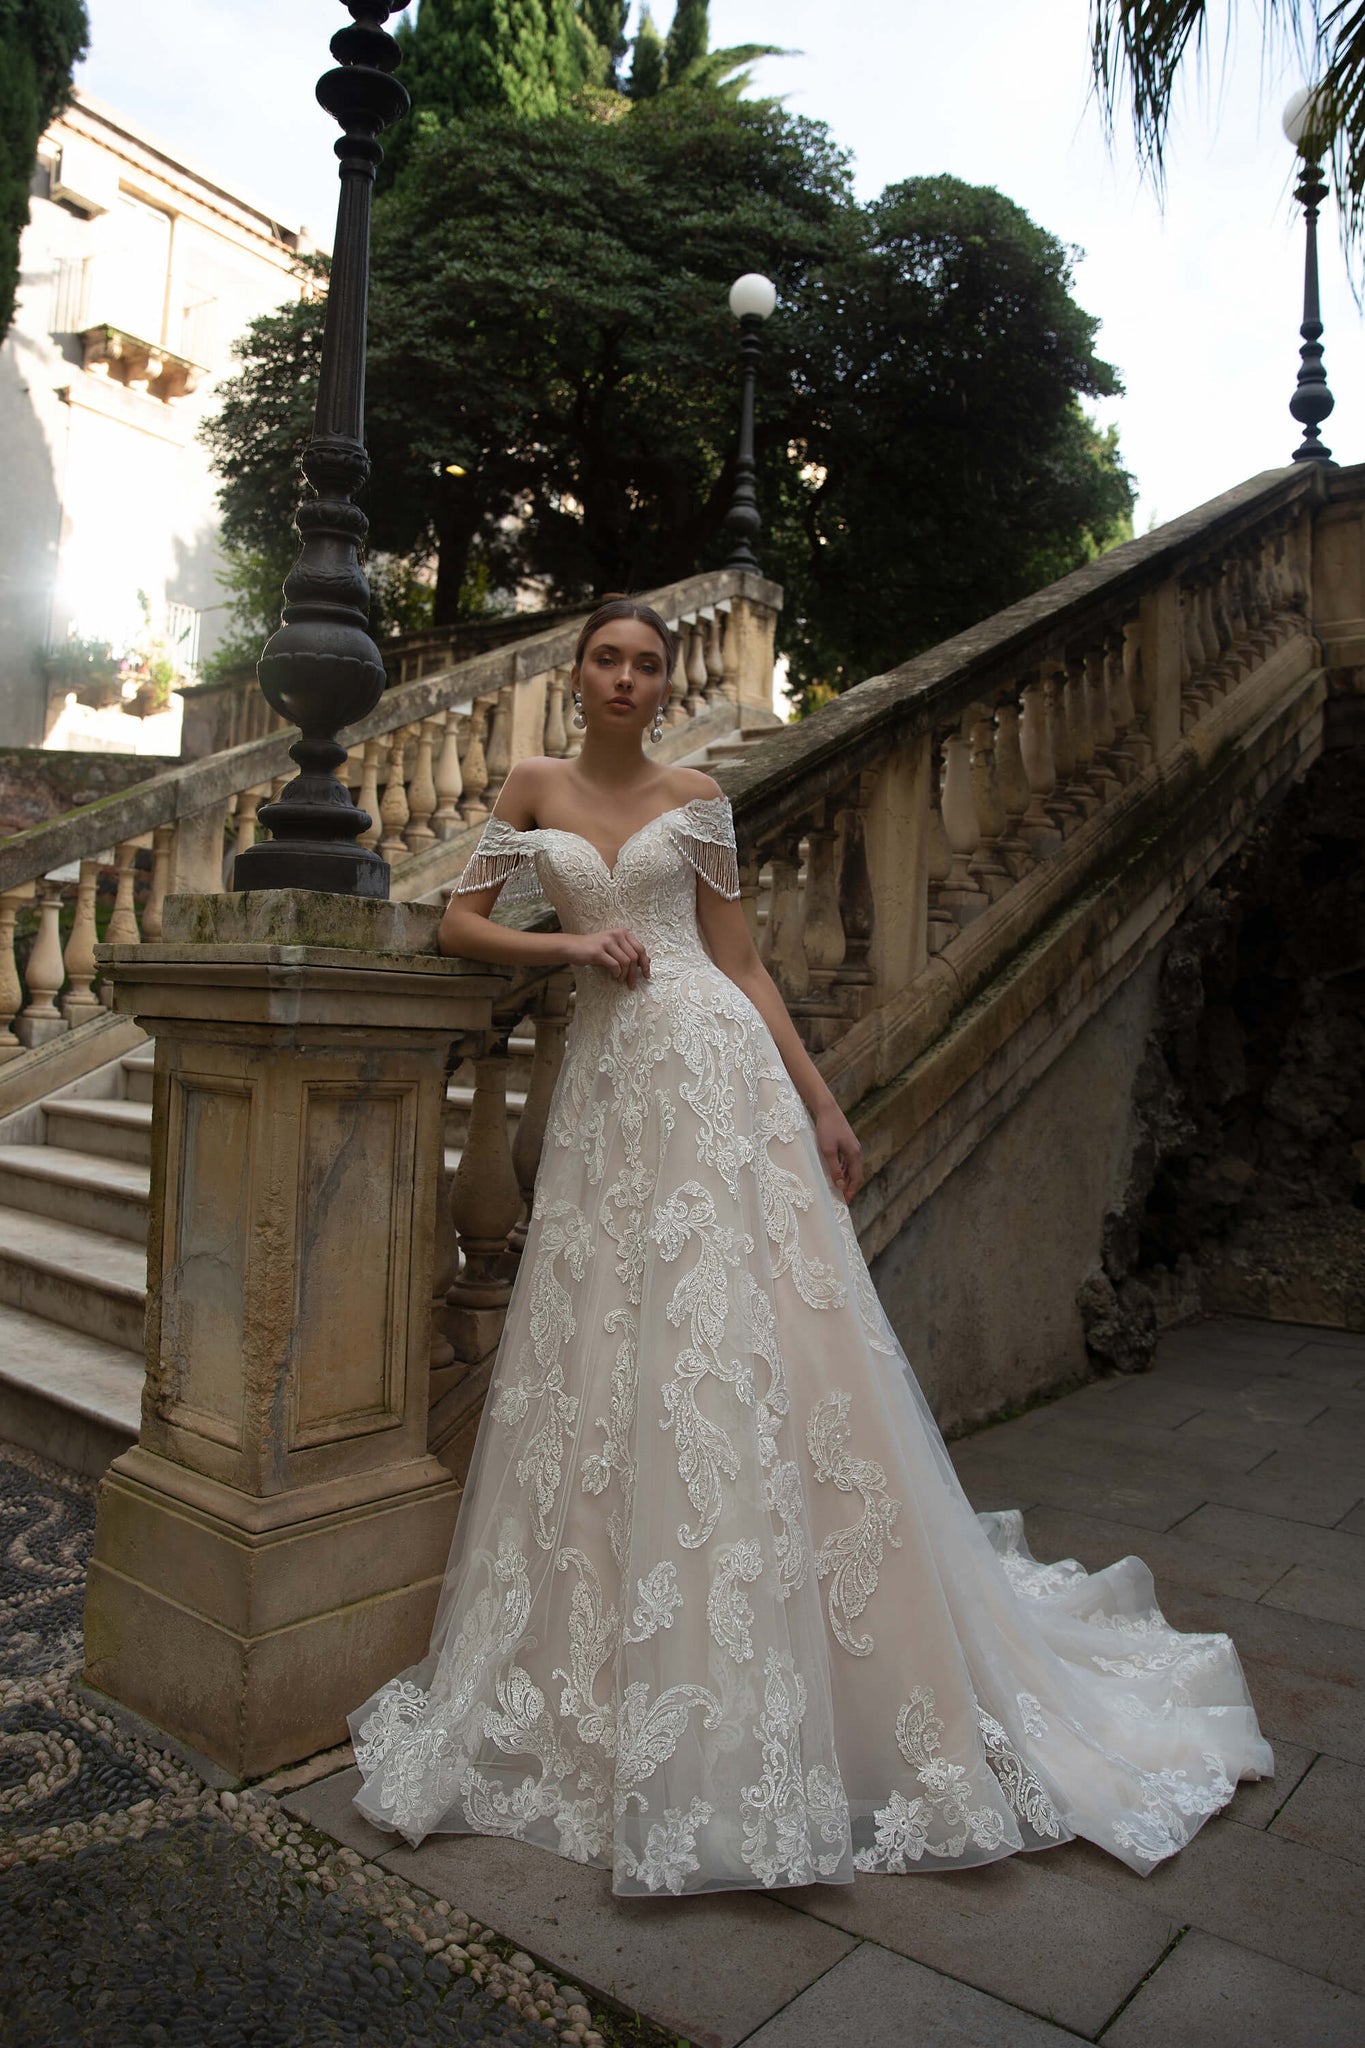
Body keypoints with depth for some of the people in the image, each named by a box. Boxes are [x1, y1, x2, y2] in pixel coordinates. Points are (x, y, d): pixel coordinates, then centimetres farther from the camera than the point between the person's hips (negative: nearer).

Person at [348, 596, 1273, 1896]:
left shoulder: (696, 802, 9)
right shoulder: (532, 791, 13)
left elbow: (741, 961, 8)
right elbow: (459, 925, 10)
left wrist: (821, 1103, 3)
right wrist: (571, 942, -7)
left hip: (713, 1071, -1)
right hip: (605, 1087, 2)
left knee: (752, 1343, -5)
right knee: (603, 1369, 3)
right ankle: (619, 1681, 22)